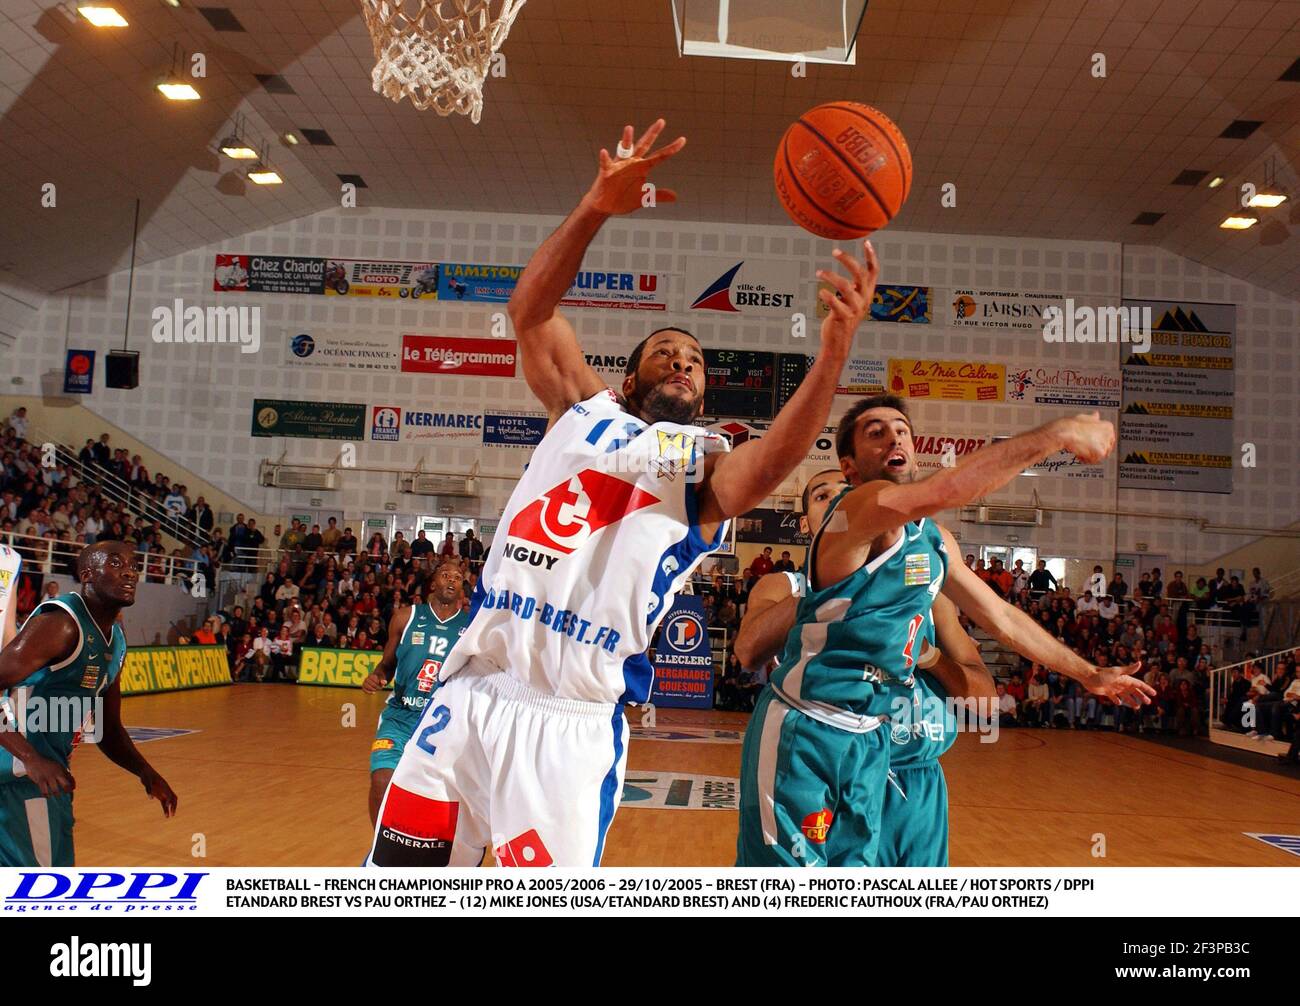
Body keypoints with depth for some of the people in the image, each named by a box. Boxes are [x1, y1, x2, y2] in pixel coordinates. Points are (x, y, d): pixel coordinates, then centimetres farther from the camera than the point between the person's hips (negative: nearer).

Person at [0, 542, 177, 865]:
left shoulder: (114, 642, 11)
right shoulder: (60, 623, -17)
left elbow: (109, 729, 18)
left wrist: (145, 772, 2)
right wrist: (32, 760, -34)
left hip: (50, 777, 10)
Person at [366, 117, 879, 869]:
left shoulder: (709, 469, 6)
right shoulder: (584, 410, 14)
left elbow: (775, 460, -16)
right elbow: (531, 310, 4)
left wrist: (833, 358, -33)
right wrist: (596, 208, -10)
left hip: (573, 726, -3)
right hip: (471, 695, 3)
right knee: (398, 872, 11)